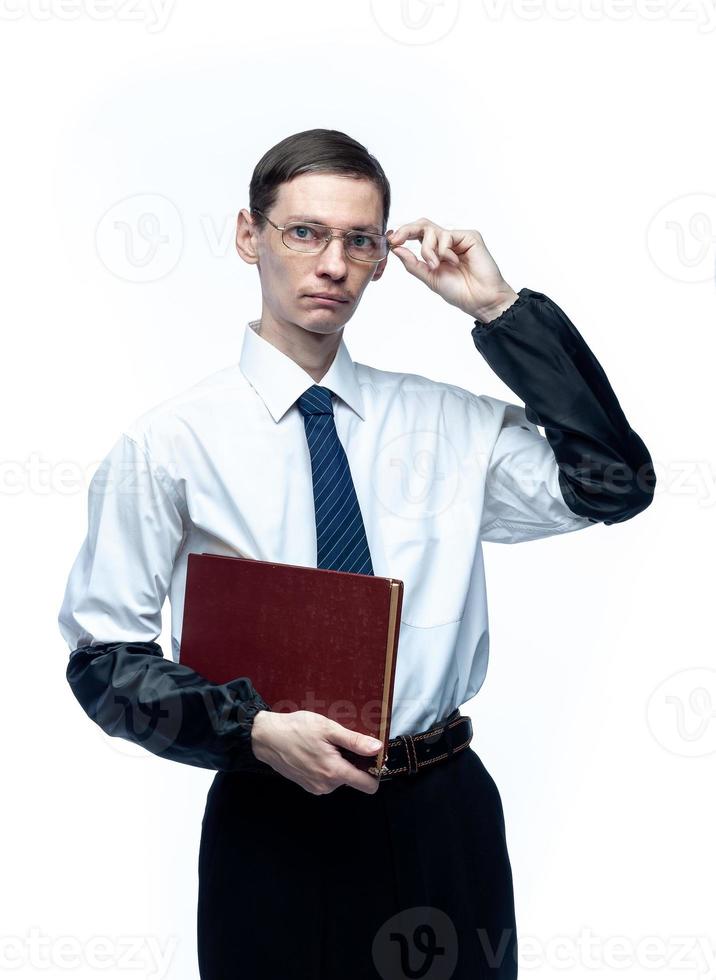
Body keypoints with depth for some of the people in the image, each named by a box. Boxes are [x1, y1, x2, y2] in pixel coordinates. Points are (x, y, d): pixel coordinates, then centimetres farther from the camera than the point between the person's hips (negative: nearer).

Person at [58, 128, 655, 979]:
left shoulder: (446, 423, 3)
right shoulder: (171, 441, -7)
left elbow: (612, 486, -7)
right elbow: (102, 655, -5)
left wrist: (501, 312, -8)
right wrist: (255, 730, -20)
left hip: (444, 815, 3)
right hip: (273, 821, -3)